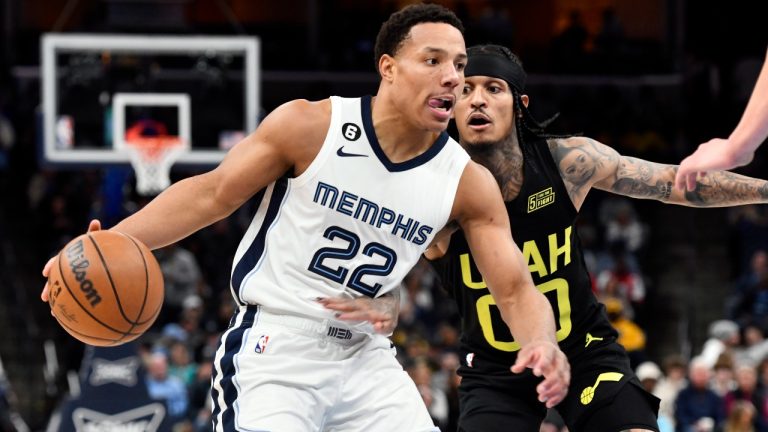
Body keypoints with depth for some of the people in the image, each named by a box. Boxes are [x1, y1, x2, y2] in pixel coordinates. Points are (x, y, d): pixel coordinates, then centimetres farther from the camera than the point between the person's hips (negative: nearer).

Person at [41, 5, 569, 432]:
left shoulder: (468, 184, -3)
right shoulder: (309, 127, -11)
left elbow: (516, 290, -2)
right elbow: (211, 195, -2)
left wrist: (541, 340, -26)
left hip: (364, 357, 5)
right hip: (273, 351, -5)